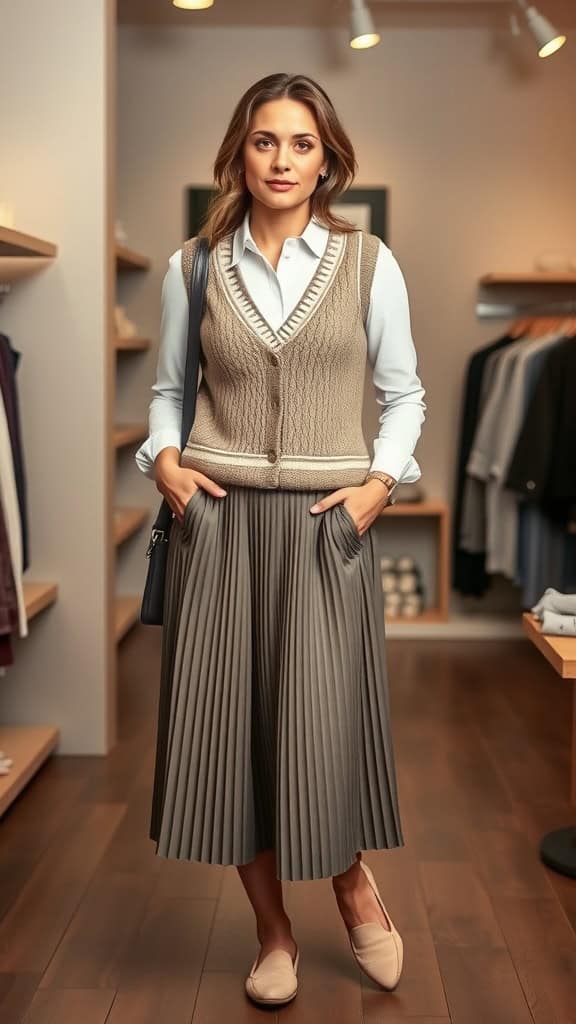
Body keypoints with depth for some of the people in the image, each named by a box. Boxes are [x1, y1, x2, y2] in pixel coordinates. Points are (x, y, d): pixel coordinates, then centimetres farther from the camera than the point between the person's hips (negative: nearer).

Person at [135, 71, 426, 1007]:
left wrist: (381, 481, -5)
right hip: (218, 518, 2)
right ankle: (274, 931, 21)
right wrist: (164, 459, -2)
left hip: (327, 524, -1)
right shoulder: (193, 267, 6)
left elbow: (404, 395, 9)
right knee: (225, 723, 3)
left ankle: (355, 884, 27)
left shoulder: (369, 264, 3)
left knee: (325, 722, -5)